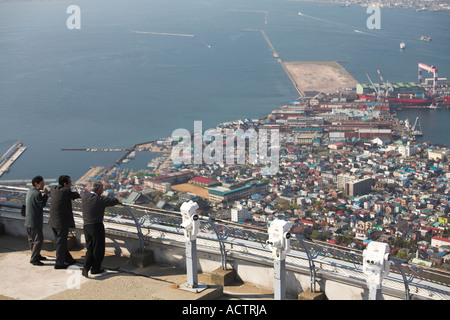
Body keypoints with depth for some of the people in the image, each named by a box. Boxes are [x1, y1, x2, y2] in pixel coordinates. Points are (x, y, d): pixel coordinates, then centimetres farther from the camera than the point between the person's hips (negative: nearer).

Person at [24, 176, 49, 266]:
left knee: (32, 239, 19)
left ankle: (36, 255, 32)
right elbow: (42, 204, -14)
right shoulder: (37, 193, -21)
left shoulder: (30, 191, 10)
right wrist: (46, 194, -7)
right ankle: (34, 259, -4)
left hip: (28, 220, 10)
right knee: (38, 240, -5)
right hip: (35, 221, -10)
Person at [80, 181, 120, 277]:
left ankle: (86, 267, 2)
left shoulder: (84, 196, -2)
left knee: (90, 248, 17)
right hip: (97, 226, -6)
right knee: (98, 249, 11)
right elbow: (113, 201, -6)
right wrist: (118, 201, 19)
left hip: (86, 226, 6)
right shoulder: (100, 200, -19)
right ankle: (95, 268, 21)